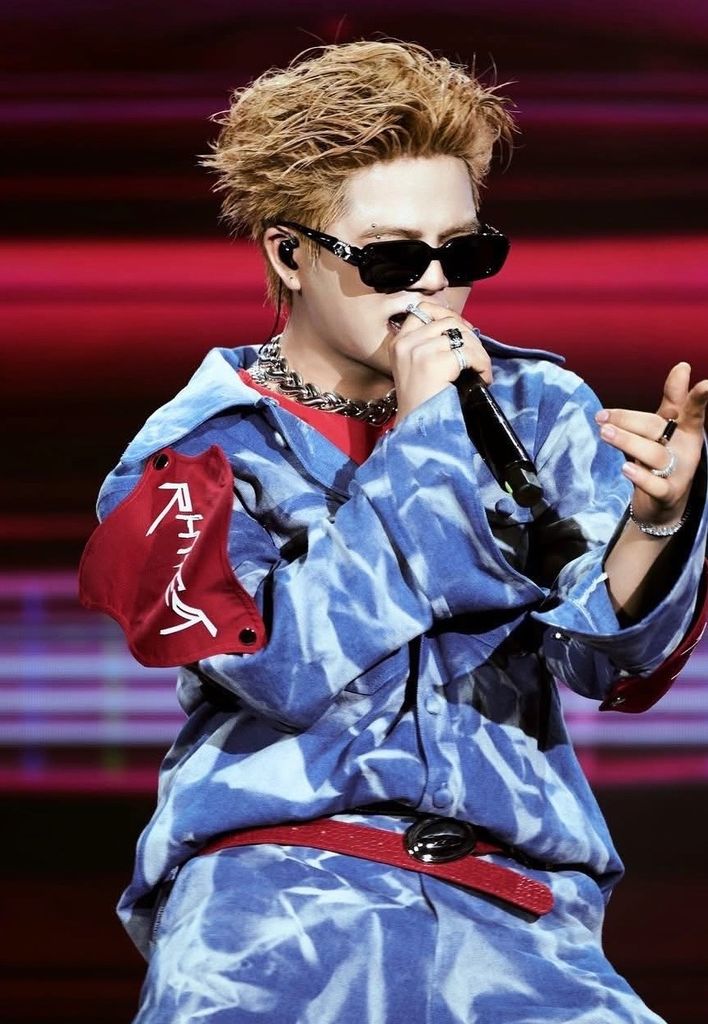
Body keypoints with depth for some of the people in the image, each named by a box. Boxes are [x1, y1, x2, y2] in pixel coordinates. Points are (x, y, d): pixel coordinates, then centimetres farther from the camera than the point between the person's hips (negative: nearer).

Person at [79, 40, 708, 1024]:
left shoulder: (538, 410, 10)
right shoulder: (198, 452, 3)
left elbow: (603, 656, -1)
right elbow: (287, 667, -12)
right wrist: (416, 442, -10)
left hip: (517, 888, 3)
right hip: (275, 866, -2)